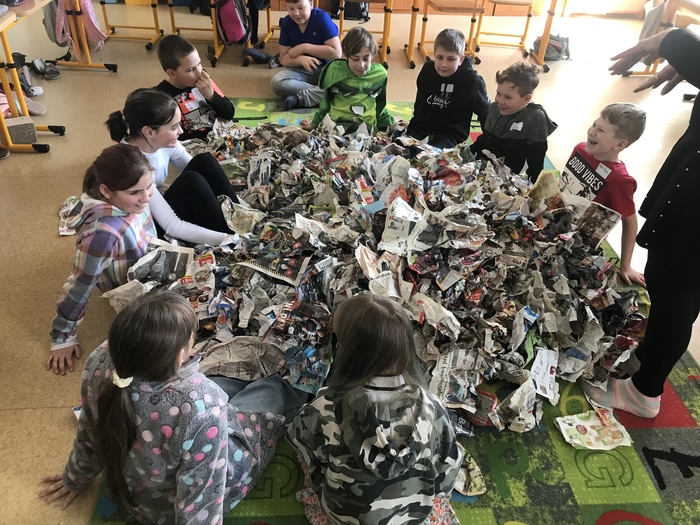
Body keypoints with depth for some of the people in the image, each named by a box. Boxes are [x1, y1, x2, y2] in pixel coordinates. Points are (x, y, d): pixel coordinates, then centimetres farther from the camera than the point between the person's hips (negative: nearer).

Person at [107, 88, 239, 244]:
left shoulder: (164, 143, -11)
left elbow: (203, 173, -2)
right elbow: (171, 226, -31)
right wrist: (227, 239, -34)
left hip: (162, 212, 7)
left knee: (204, 162, -12)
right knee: (191, 181, -28)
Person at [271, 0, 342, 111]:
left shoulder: (321, 17, -13)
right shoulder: (286, 23, -4)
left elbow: (336, 53, -19)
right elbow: (284, 59, -3)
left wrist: (305, 47, -18)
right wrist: (300, 59, -25)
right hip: (301, 70, 2)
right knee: (276, 82, -28)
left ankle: (300, 98, -29)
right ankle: (320, 95, -26)